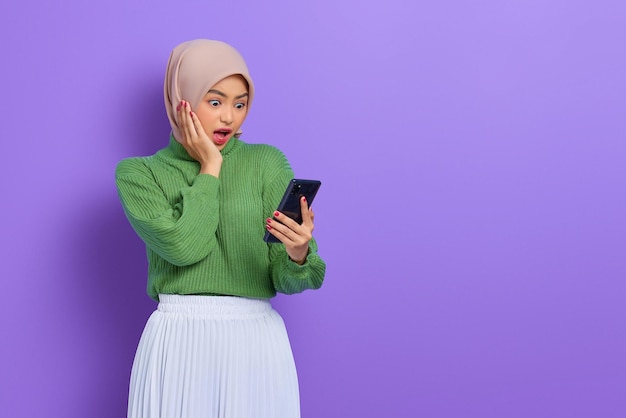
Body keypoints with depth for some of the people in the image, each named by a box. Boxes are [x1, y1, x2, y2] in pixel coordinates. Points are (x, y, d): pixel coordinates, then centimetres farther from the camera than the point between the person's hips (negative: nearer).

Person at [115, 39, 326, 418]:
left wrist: (298, 254, -25)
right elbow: (184, 246, -15)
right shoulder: (138, 173, 2)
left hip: (257, 336, 1)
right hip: (178, 340, -1)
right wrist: (209, 168, -5)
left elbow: (286, 279, -3)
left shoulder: (267, 163, 2)